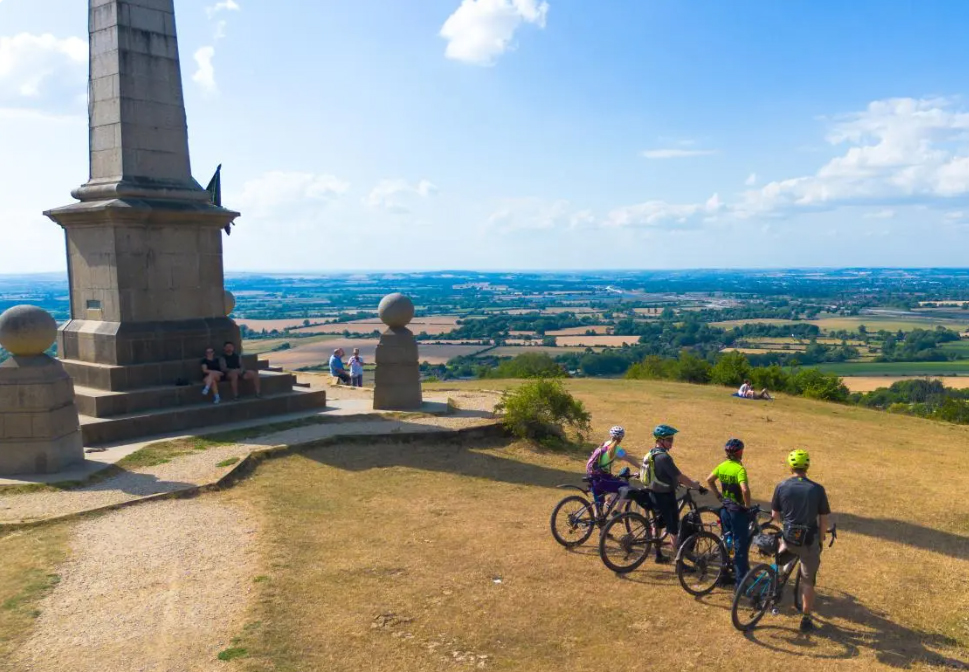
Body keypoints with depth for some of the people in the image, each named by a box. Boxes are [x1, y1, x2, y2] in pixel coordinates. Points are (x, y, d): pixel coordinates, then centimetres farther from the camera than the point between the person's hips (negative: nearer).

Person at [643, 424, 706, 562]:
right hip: (664, 497, -10)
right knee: (673, 530, -2)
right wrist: (698, 487, -14)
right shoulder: (663, 457, -23)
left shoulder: (652, 454, 8)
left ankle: (658, 555, 33)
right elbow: (680, 477, -22)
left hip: (654, 494, 10)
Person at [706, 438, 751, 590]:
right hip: (738, 510, -7)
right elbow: (745, 489, -33)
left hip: (725, 509, 7)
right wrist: (748, 505, -18)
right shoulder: (740, 469, -20)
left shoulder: (722, 466, 1)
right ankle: (741, 580, 6)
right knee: (741, 545, 2)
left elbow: (709, 480, 12)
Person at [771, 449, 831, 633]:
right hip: (809, 540, -1)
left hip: (788, 537, 1)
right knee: (808, 582, 11)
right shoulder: (817, 489, -9)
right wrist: (821, 540, 12)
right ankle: (806, 620, 16)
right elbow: (823, 519, -3)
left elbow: (775, 515, 3)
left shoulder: (781, 487, -6)